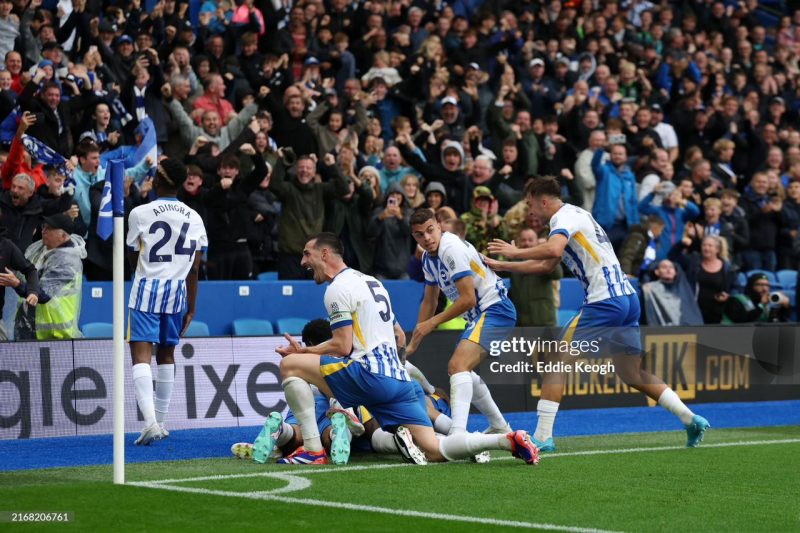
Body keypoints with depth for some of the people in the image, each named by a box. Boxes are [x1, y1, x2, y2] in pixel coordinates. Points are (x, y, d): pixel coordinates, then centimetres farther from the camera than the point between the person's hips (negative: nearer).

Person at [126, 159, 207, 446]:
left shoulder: (140, 213, -6)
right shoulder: (194, 218, 4)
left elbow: (133, 260, 6)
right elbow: (194, 268, 4)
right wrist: (190, 308, 10)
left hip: (146, 290, -4)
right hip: (177, 291, 4)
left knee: (141, 355, -8)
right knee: (166, 354, 16)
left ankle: (151, 421, -25)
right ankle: (161, 422, 21)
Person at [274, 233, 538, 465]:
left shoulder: (338, 288, -2)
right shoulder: (372, 281, 26)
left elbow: (342, 346, -10)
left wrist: (304, 351, 7)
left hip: (369, 375, -9)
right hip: (400, 378, 9)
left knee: (289, 365, -1)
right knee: (434, 450, 3)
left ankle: (313, 450, -9)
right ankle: (506, 440, -14)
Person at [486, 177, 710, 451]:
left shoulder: (564, 217, -5)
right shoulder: (575, 214, 25)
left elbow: (554, 249, -29)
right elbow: (546, 265, 32)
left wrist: (515, 252, -17)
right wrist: (502, 266, 31)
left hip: (604, 302, -10)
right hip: (627, 297, 10)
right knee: (632, 374, 15)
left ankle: (542, 437, -8)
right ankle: (691, 419, 9)